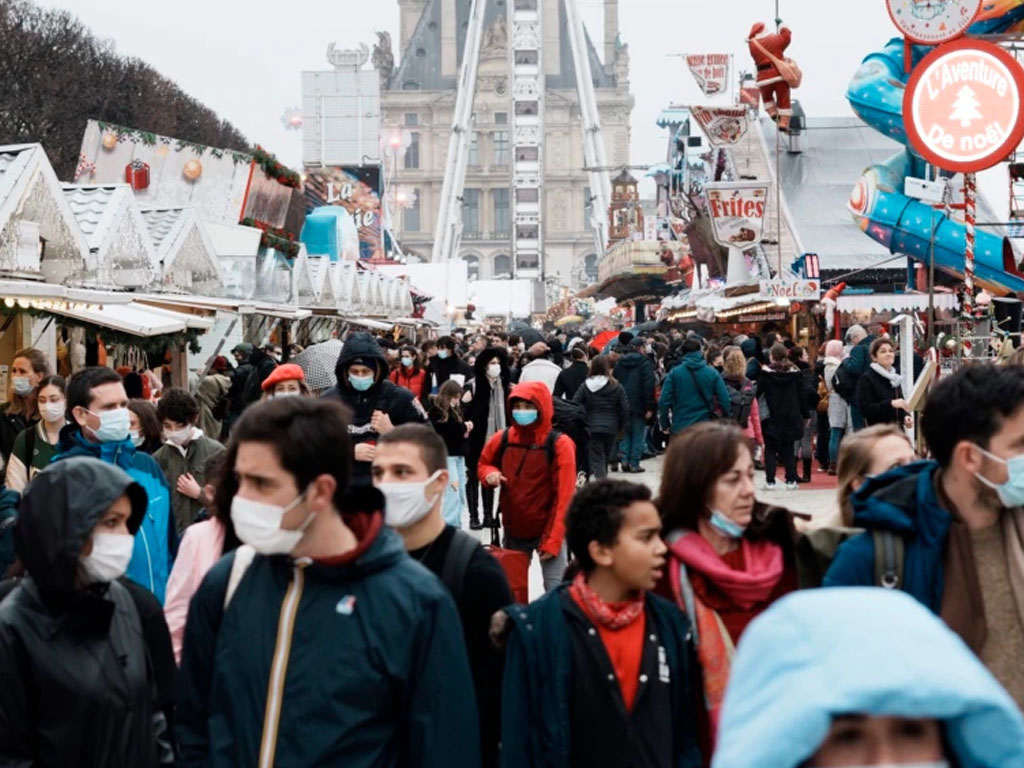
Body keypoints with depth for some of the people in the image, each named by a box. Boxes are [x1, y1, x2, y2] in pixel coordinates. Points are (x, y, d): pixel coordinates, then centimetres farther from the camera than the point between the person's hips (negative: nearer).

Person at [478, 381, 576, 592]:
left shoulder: (559, 444, -14)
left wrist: (553, 539, -18)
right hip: (513, 531, 5)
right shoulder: (502, 440, -2)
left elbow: (563, 496, -14)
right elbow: (483, 465, 18)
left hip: (547, 531, -5)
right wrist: (490, 474, -8)